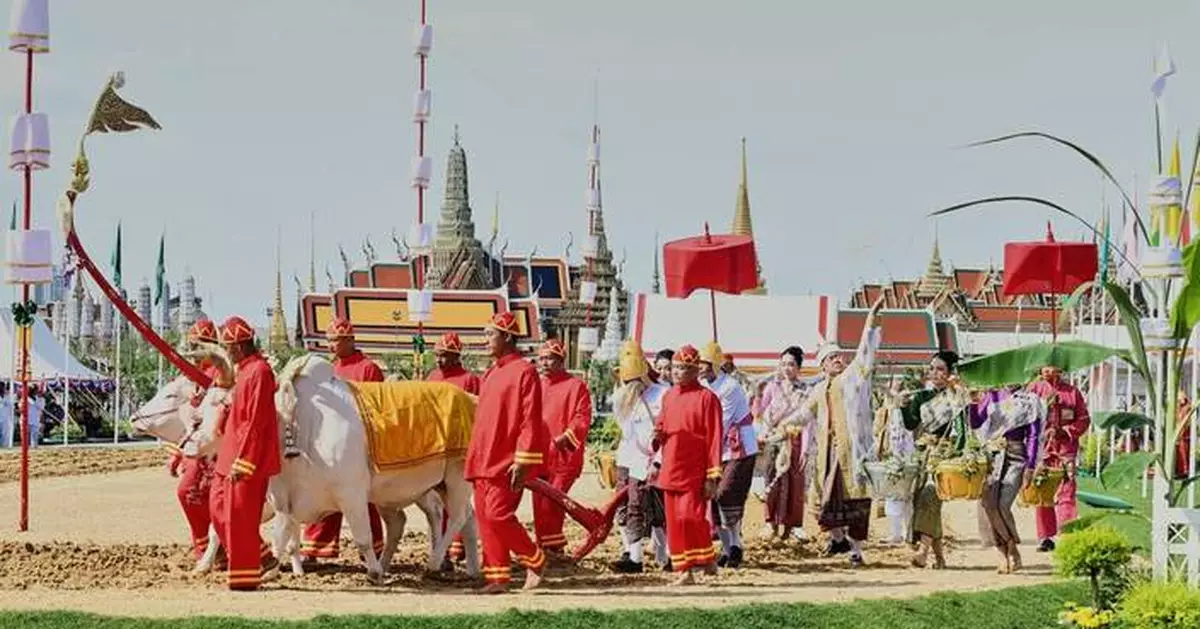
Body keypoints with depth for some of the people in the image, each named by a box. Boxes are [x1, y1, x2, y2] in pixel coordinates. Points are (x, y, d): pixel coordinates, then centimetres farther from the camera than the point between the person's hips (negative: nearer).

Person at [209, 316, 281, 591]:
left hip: (249, 459, -10)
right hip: (233, 456, 10)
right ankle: (263, 560, 18)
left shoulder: (258, 372, -16)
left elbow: (256, 423, -21)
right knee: (221, 507, 13)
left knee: (239, 515, -5)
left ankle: (246, 577, 2)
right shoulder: (245, 370, 15)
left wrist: (241, 462, -22)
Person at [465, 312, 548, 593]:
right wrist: (474, 458, 17)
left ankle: (535, 560, 4)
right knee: (485, 517, 5)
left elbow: (531, 421, -14)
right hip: (484, 461, 9)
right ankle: (497, 577, 8)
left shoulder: (524, 372, -9)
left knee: (497, 515, -13)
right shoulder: (490, 374, 16)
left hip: (507, 462, -9)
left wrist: (522, 462, -18)